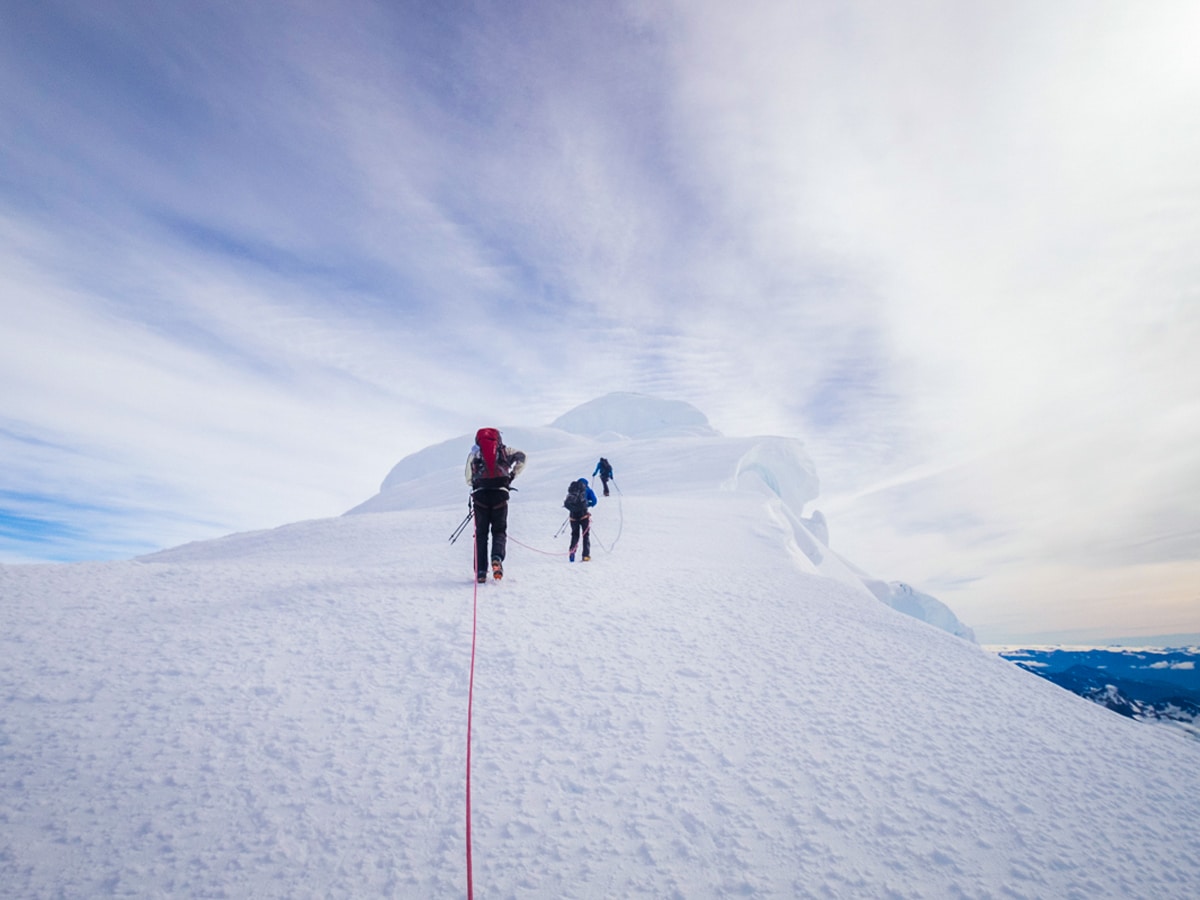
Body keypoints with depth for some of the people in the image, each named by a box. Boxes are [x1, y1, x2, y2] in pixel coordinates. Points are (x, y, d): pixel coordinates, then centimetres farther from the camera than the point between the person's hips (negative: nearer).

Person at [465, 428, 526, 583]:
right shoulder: (504, 450, 15)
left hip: (480, 494, 1)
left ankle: (480, 572, 0)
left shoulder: (474, 452, 16)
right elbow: (521, 457, 4)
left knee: (481, 533, 8)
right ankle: (497, 558, -19)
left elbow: (469, 479, 15)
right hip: (500, 493, 0)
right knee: (499, 530, 9)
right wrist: (512, 475, 11)